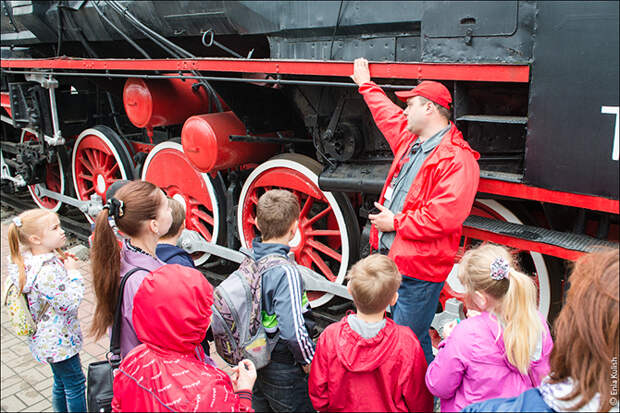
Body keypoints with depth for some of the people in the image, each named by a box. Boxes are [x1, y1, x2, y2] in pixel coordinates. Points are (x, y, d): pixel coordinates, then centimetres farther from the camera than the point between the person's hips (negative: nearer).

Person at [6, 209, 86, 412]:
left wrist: (63, 263, -1)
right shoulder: (47, 271, -33)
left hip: (48, 339, 9)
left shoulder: (31, 258, -2)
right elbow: (70, 303, -28)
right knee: (75, 384, 9)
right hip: (58, 341, -9)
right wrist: (73, 272, -20)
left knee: (61, 382, 26)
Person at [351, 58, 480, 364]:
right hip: (392, 259, 9)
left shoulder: (457, 158, -16)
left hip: (419, 269, -9)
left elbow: (444, 216, -26)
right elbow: (388, 114, 34)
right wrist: (365, 84, 46)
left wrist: (396, 223, -17)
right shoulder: (409, 139, 12)